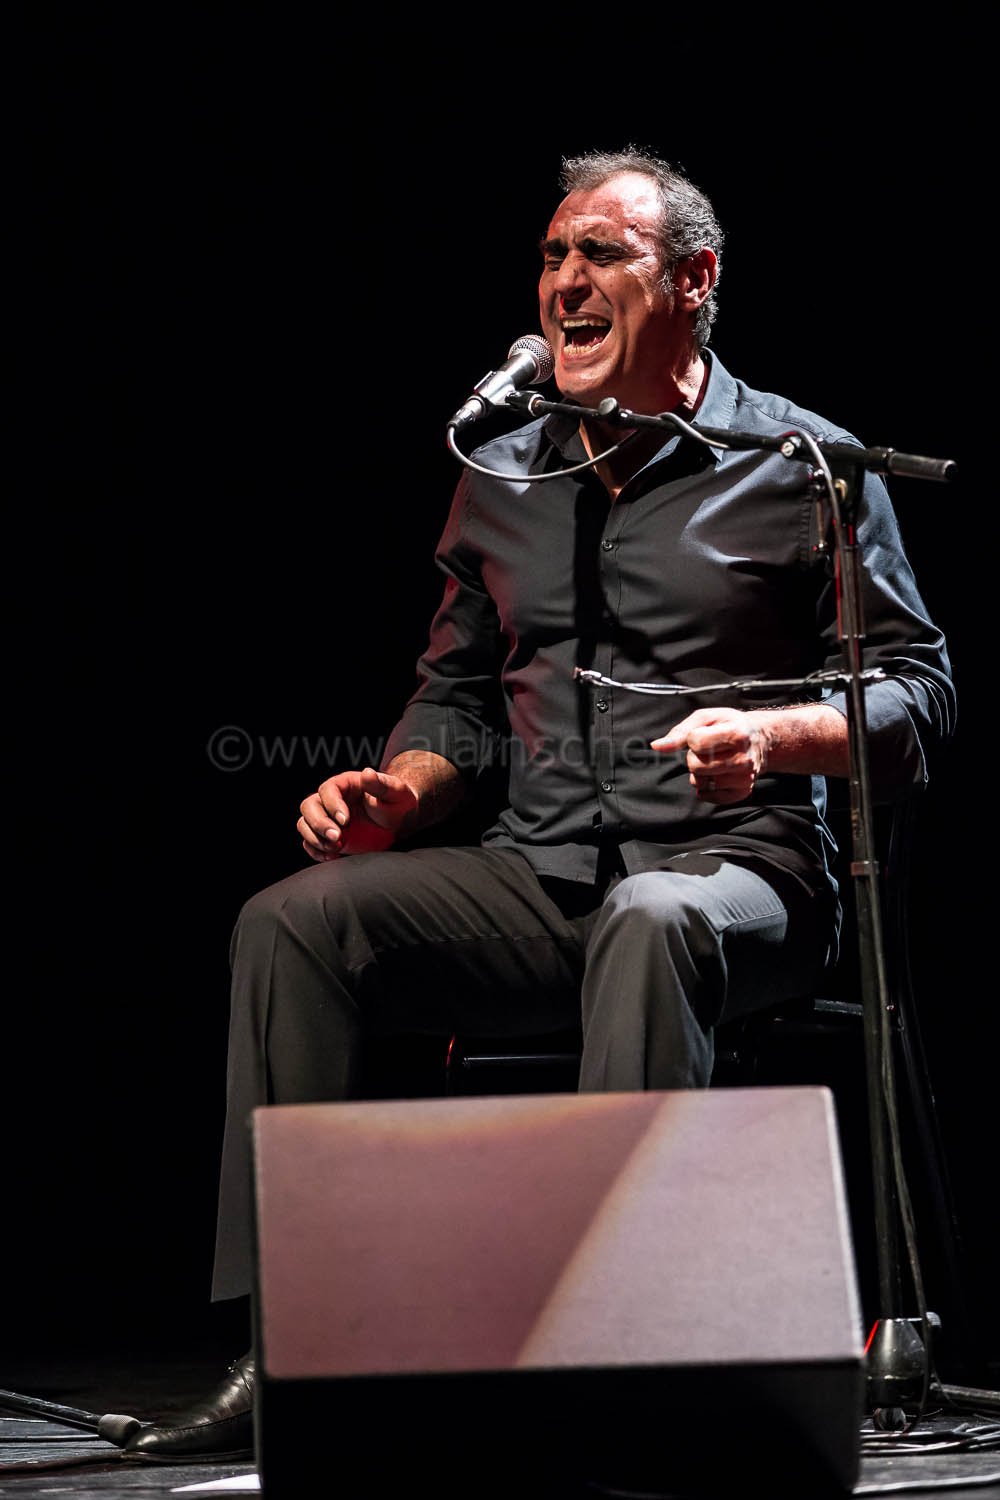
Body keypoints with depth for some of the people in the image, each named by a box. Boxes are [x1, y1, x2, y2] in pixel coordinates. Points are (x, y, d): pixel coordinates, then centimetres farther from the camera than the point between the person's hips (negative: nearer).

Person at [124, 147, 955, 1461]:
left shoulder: (803, 465, 3)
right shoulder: (501, 481, 16)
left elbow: (917, 692, 1)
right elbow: (460, 693, 24)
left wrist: (775, 734, -19)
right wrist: (394, 793, 2)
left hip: (735, 870, -4)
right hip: (540, 879, 5)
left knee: (649, 924, -40)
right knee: (297, 920, -19)